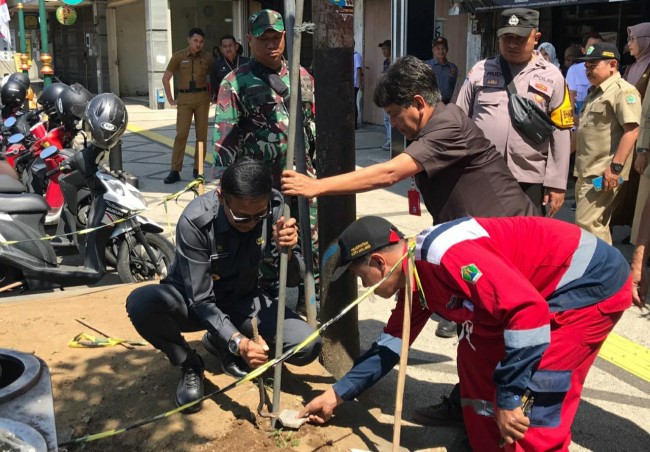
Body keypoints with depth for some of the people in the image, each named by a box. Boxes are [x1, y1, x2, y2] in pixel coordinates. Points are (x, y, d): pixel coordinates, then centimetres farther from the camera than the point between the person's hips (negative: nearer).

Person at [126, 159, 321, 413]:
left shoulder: (276, 207, -20)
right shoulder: (195, 221, -31)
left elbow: (291, 280, -14)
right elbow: (202, 300, -28)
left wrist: (286, 250, -37)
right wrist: (238, 341, -43)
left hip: (242, 300, 3)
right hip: (195, 302, -3)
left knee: (308, 345, -19)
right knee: (141, 303, -36)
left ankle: (220, 345, 7)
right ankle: (190, 366, -4)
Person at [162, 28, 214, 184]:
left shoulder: (207, 58, 2)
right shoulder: (178, 57, 0)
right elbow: (165, 78, 7)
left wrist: (211, 95, 7)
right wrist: (170, 100, 5)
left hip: (202, 98, 1)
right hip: (184, 98, -1)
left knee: (201, 135, 3)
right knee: (181, 134, -6)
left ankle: (197, 169, 12)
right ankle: (175, 171, -4)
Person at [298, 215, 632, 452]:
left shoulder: (444, 254, -27)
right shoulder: (415, 277, 5)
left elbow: (528, 309, -32)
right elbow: (392, 343, 17)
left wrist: (509, 398, -26)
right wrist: (337, 394, 19)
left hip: (592, 283, -9)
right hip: (546, 289, 10)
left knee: (532, 407, -11)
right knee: (476, 357, 9)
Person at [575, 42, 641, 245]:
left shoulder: (622, 91, -11)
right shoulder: (595, 92, 19)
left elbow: (631, 130, -21)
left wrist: (615, 166, -25)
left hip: (603, 173, -10)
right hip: (587, 171, 10)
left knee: (587, 223, -12)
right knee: (597, 225, 13)